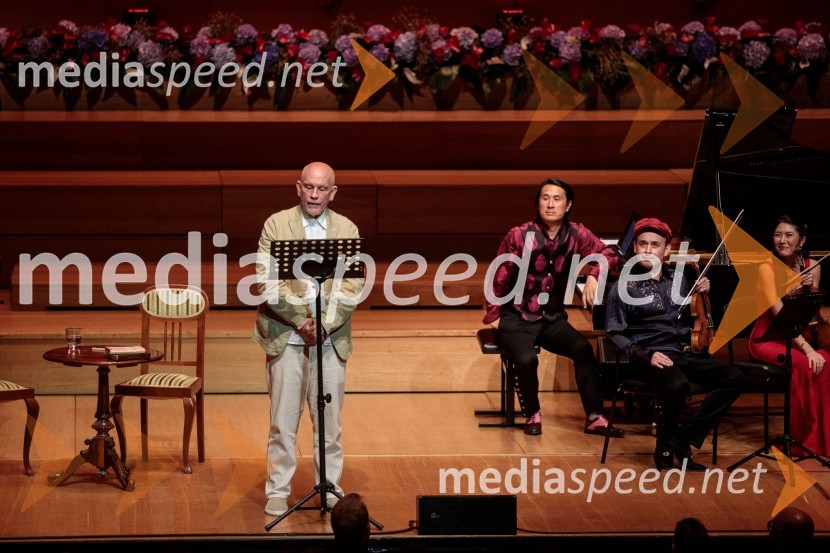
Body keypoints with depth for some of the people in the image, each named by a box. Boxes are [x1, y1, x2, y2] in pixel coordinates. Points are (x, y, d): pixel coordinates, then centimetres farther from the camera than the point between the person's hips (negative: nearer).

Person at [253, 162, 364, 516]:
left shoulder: (347, 230, 5)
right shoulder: (276, 225, 0)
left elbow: (353, 286, -2)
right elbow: (267, 281, -8)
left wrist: (324, 324, -13)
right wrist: (301, 320, -14)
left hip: (331, 338, 2)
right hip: (285, 337, -2)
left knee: (330, 419, 6)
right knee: (283, 419, 1)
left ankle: (331, 489, 17)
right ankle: (277, 491, 10)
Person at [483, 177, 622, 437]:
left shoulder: (576, 234, -3)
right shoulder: (519, 236, -10)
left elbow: (608, 253, -5)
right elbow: (498, 278, -3)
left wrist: (593, 276, -24)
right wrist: (493, 315, -1)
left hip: (552, 318, 3)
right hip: (516, 318, -3)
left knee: (583, 349, -24)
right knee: (526, 359, -30)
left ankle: (594, 417, -17)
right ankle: (532, 415, -4)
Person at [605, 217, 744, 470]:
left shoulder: (678, 280, 17)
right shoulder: (624, 286, 3)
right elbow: (615, 334, -3)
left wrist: (703, 295, 4)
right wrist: (645, 355, -18)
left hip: (683, 353, 6)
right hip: (649, 357, -6)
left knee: (733, 378, -18)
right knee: (677, 385, -38)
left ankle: (682, 439, -15)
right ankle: (665, 447, -11)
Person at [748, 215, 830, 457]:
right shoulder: (767, 268, -14)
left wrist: (808, 289, -14)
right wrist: (806, 348, -33)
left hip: (798, 337, 4)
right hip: (768, 339, -4)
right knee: (805, 364, -32)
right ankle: (805, 436, -17)